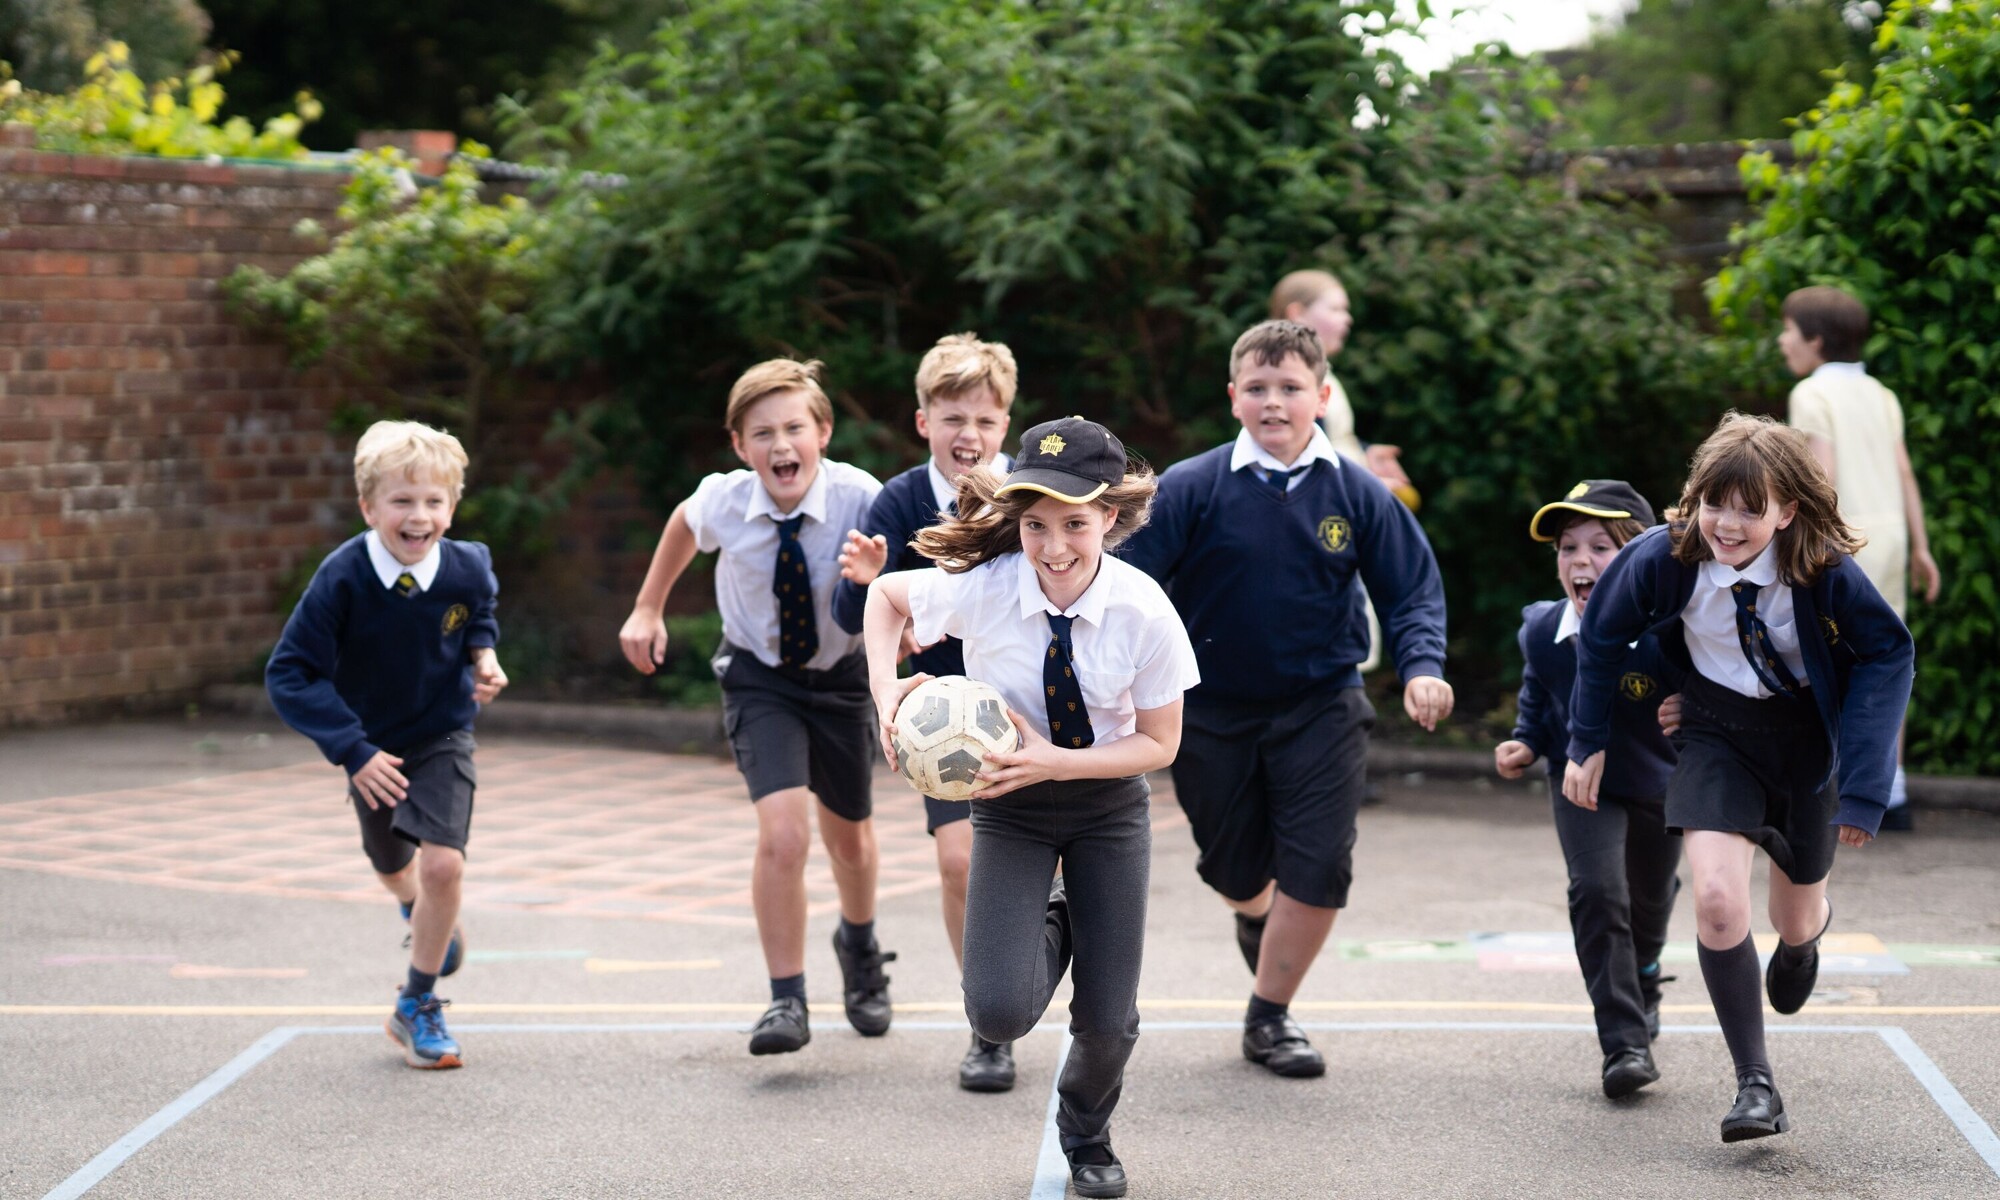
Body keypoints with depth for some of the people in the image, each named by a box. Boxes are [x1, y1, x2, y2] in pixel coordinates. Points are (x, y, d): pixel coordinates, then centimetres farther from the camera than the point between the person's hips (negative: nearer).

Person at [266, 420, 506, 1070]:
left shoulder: (467, 570, -21)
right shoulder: (342, 577, -28)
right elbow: (289, 674, -25)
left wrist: (483, 654, -12)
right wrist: (353, 751, -31)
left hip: (443, 738, -1)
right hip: (373, 746, 1)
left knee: (442, 863, -19)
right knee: (392, 865, 23)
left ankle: (418, 1005, 1)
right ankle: (424, 915, 61)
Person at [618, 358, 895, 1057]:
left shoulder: (859, 499, -28)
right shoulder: (723, 502, -21)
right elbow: (683, 525, 4)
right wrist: (648, 610, 11)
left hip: (840, 674, 1)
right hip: (759, 677, -1)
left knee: (850, 838, 21)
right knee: (782, 832, -23)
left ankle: (859, 947, 53)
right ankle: (787, 1001, -9)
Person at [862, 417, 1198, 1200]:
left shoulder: (1144, 612, -23)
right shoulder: (978, 588, -23)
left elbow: (1160, 744, -12)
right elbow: (886, 596, -2)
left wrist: (1053, 762, -25)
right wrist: (887, 691, -17)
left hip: (1108, 803, 0)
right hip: (1010, 805, 0)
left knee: (1108, 1022, 2)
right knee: (999, 1015, -17)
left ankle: (1086, 1133, 38)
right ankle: (1050, 930, 20)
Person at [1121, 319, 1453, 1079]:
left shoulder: (1358, 495, -6)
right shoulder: (1191, 489, -12)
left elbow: (1412, 590, 0)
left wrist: (1421, 667, -16)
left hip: (1322, 707, 0)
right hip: (1214, 710, 0)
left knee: (1320, 868, -9)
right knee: (1237, 872, 13)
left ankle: (1269, 1016, 12)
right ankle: (1256, 919, 53)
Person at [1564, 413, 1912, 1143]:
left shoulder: (1824, 568, -27)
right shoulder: (1662, 556, -23)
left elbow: (1887, 651, -12)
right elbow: (1601, 636, -4)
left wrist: (1863, 785, -17)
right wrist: (1588, 743, 3)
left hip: (1809, 733, 0)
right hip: (1717, 731, 0)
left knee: (1794, 920, 15)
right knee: (1716, 899, -21)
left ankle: (1809, 925, 57)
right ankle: (1754, 1084, -8)